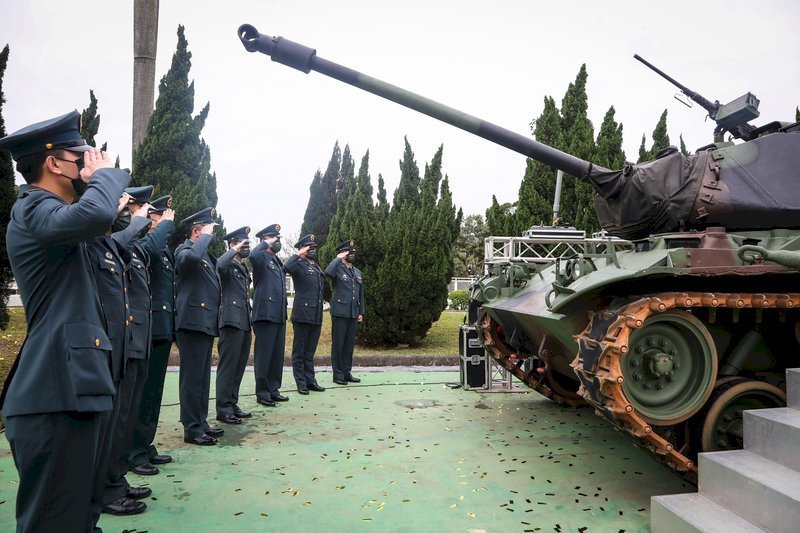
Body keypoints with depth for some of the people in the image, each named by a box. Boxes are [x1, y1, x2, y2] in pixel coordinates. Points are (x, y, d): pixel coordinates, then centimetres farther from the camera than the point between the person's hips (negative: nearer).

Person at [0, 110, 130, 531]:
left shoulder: (42, 210, 18)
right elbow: (95, 216, -33)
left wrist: (97, 182, 16)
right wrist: (104, 174, -13)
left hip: (65, 388, 10)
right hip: (56, 394, -10)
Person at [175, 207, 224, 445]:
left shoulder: (205, 255, 20)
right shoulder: (184, 250, -6)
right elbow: (192, 258, -33)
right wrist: (206, 236, -17)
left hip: (207, 324, 9)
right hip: (192, 324, -9)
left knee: (203, 378, 14)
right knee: (192, 378, -3)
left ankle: (201, 423, 23)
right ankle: (192, 429, 4)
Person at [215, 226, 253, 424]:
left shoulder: (244, 268, 20)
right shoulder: (228, 265, -5)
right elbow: (219, 265, -33)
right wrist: (234, 250, -17)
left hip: (244, 323, 9)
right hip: (232, 322, -9)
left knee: (239, 367, 12)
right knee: (228, 367, -4)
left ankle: (232, 405, 20)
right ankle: (224, 410, 2)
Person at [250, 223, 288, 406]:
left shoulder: (277, 261, 19)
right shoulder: (262, 258, -6)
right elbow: (253, 255, -32)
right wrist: (267, 243, -17)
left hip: (280, 315, 8)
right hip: (265, 314, -8)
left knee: (277, 354, 12)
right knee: (264, 355, -1)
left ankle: (273, 389, 21)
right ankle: (262, 393, 7)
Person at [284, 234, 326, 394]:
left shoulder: (317, 267, 18)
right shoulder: (299, 264, -5)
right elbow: (287, 267, -27)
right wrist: (299, 254, -17)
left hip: (317, 316, 7)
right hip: (303, 314, -7)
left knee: (310, 351, 14)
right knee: (299, 351, 4)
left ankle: (310, 380, 20)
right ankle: (301, 383, 10)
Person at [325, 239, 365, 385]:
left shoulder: (357, 272, 16)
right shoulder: (338, 269, -3)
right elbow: (328, 272, -29)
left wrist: (361, 312, 14)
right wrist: (338, 258, -17)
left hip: (353, 314, 6)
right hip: (340, 312, -6)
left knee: (349, 344, 10)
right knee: (338, 344, 0)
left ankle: (347, 373, 18)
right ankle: (337, 374, 7)